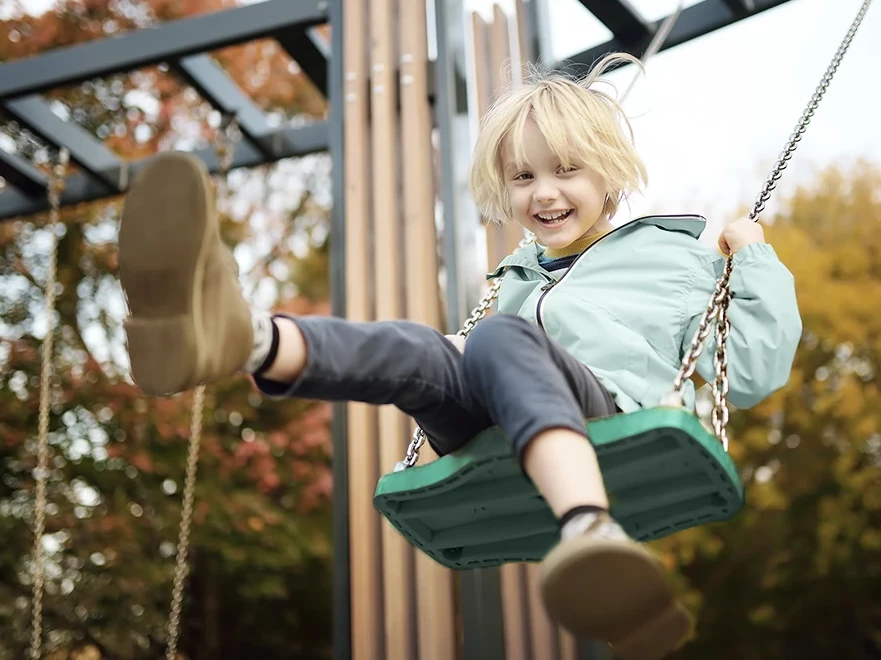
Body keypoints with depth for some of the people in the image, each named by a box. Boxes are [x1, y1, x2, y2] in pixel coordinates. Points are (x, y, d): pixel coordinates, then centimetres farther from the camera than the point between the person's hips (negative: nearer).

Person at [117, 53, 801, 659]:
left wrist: (756, 263, 15)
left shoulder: (674, 256, 24)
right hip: (498, 449, 4)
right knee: (420, 350, -25)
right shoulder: (517, 283, 36)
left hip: (615, 424, -4)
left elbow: (754, 375, 16)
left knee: (502, 340, -34)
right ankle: (240, 334, -56)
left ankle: (590, 534, -63)